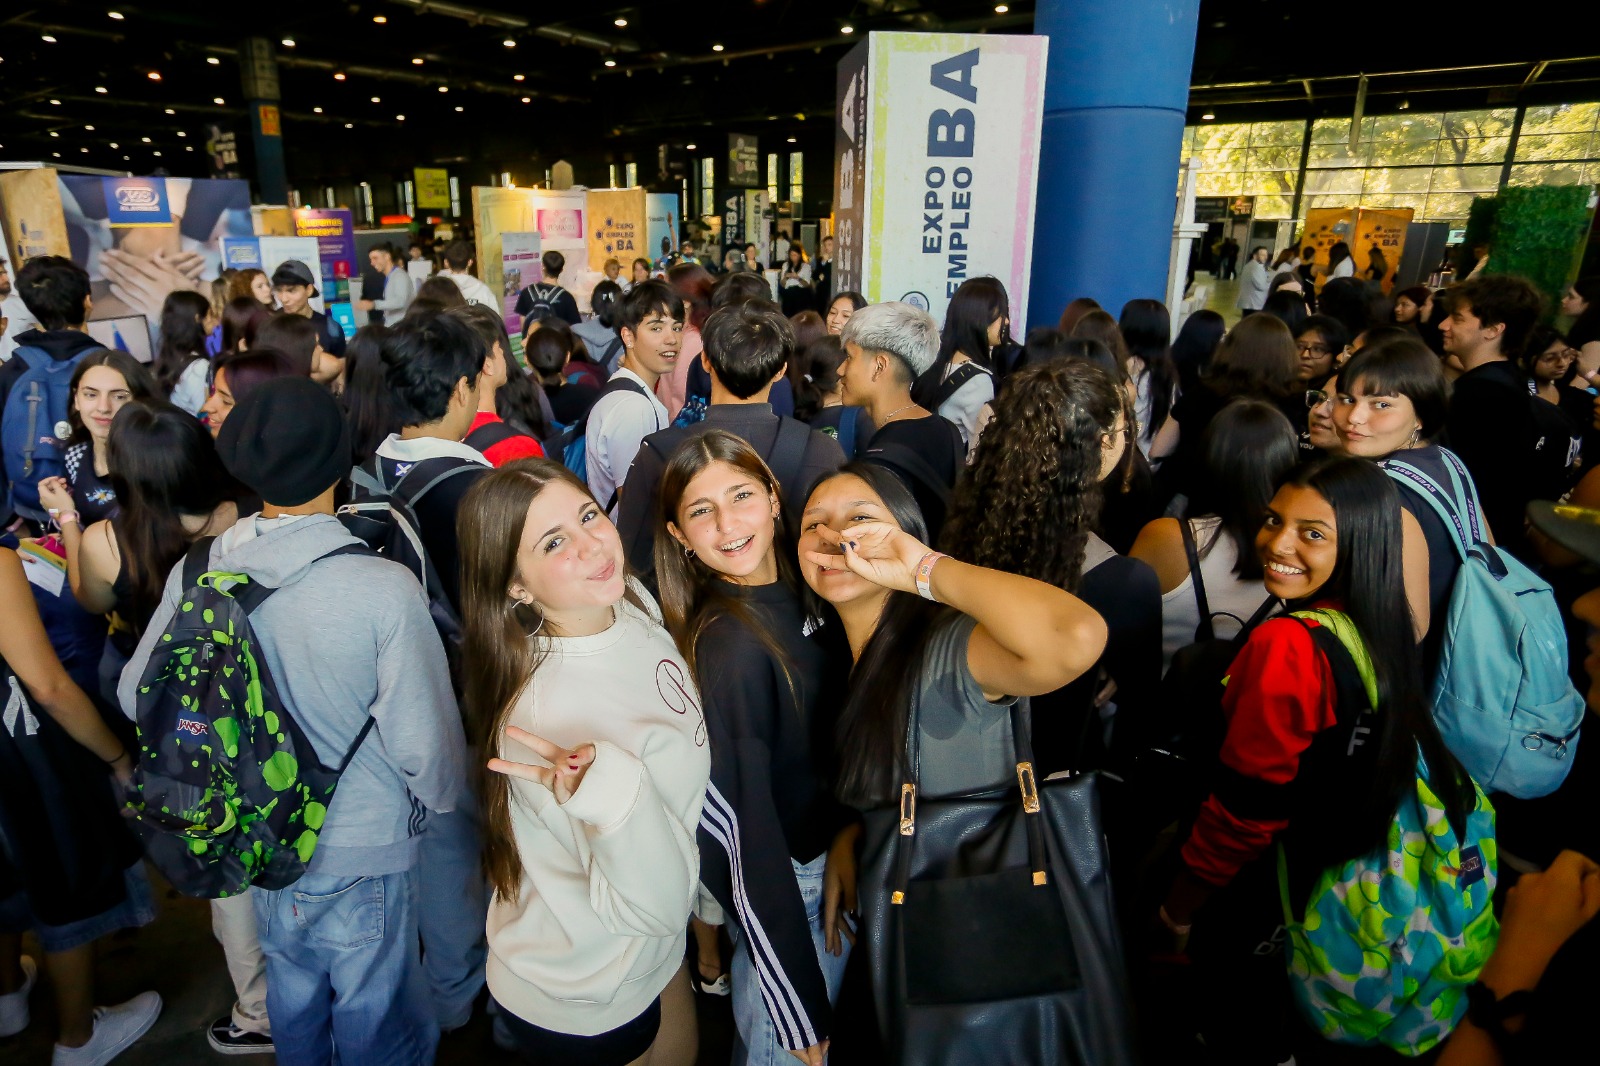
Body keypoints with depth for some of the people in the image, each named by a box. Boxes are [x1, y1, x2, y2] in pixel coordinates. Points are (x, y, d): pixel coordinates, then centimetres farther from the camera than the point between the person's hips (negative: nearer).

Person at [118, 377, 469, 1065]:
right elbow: (424, 742, -23)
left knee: (293, 1002, 30)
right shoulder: (384, 589, -29)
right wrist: (446, 800, -2)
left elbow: (136, 695, 1)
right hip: (364, 858, -5)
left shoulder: (194, 575, -13)